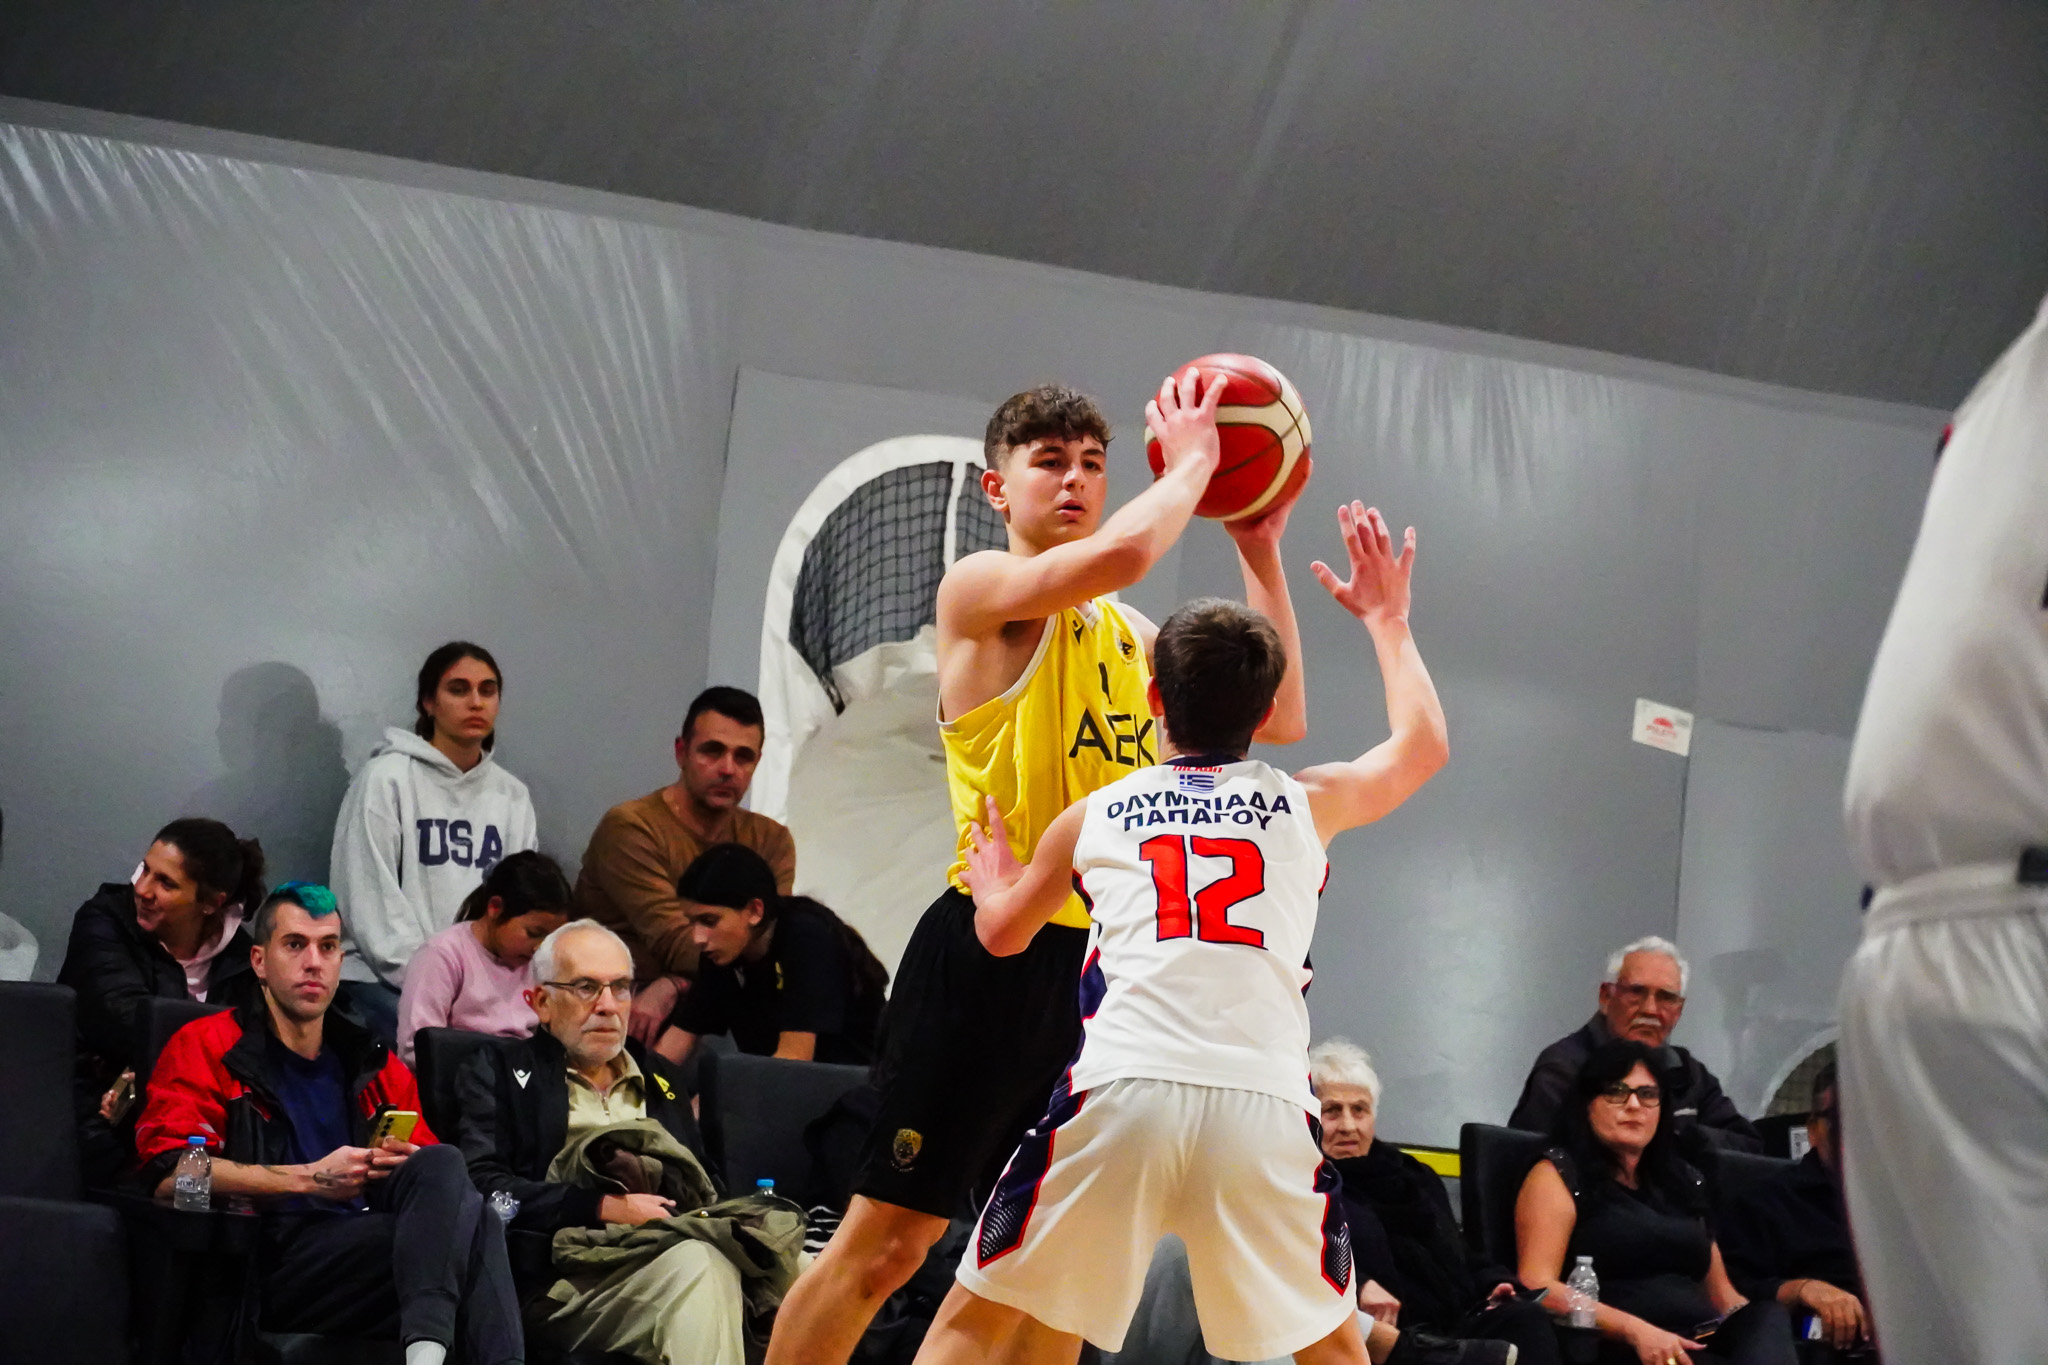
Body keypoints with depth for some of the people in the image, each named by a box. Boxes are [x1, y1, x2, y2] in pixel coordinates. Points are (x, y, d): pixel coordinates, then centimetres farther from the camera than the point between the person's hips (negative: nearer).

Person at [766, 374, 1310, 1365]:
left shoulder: (1130, 635, 18)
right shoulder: (980, 588, -4)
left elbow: (1277, 718, 18)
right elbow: (1121, 552, -23)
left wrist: (1258, 552, 13)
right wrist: (1191, 462, -6)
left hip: (1105, 964, 7)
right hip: (990, 956, -7)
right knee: (887, 1239, -7)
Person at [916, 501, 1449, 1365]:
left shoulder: (1094, 817, 17)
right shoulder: (1307, 805, 16)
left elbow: (1002, 932, 34)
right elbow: (1423, 744, 36)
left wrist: (990, 863, 55)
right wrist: (1387, 620, 48)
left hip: (1120, 1089, -1)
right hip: (1263, 1100, 1)